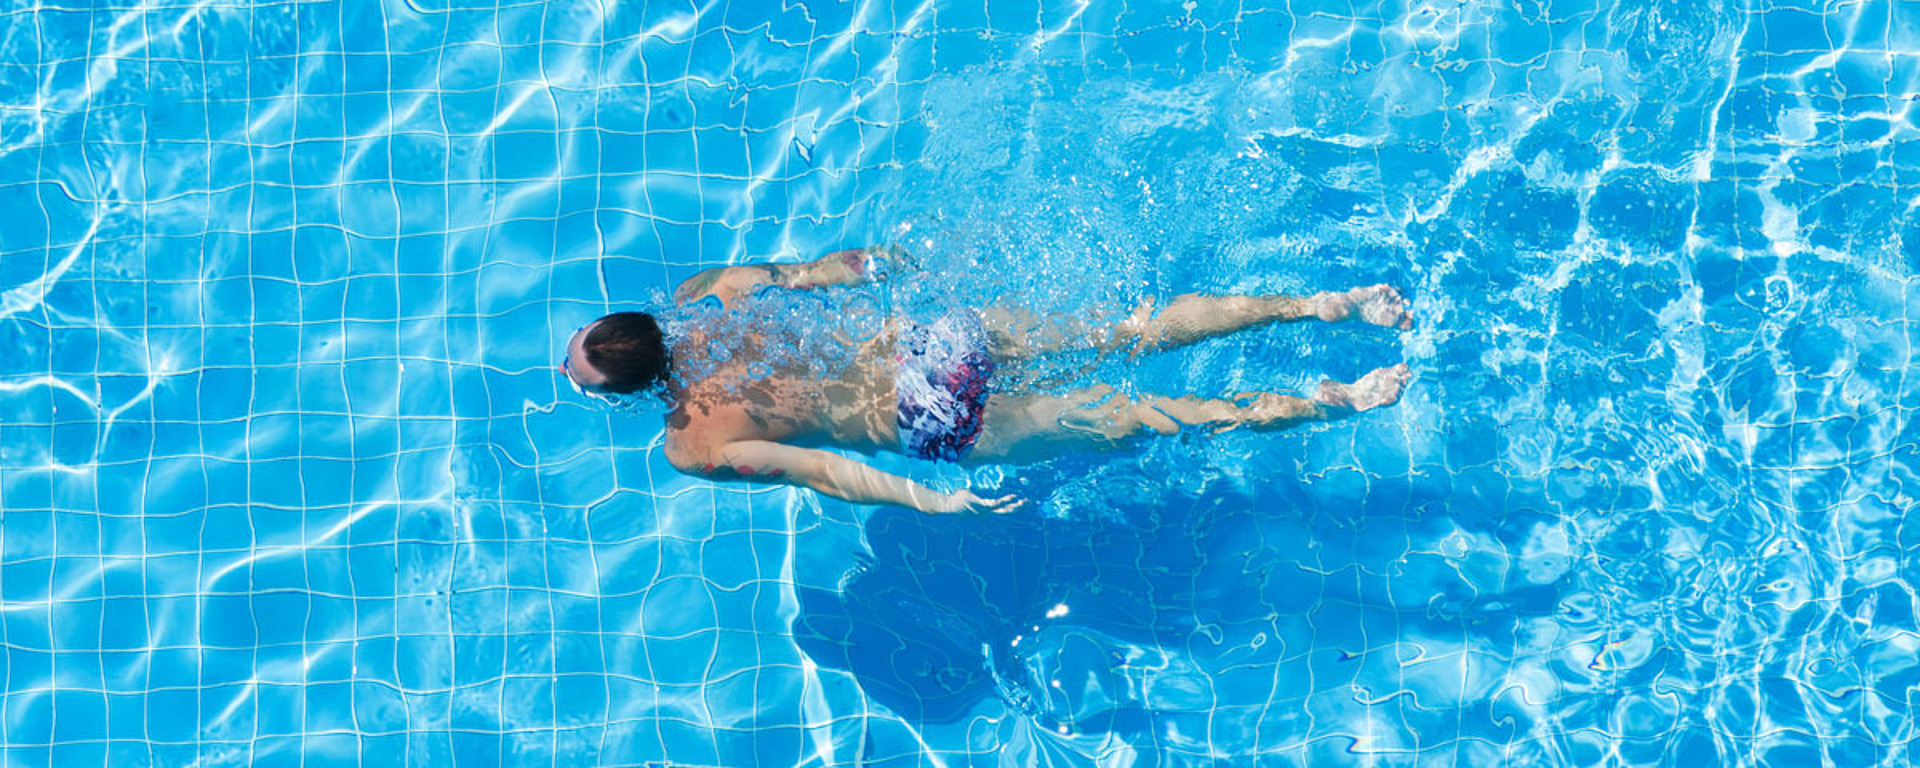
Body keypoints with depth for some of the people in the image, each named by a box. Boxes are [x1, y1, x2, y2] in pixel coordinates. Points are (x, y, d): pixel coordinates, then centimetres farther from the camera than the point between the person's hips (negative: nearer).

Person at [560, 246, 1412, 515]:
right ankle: (1322, 304, 7)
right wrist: (888, 260, 27)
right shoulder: (699, 300, 5)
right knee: (1131, 333, 10)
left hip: (931, 421, -6)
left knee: (1124, 419, -1)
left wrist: (927, 500, -20)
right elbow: (808, 268, 13)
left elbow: (815, 468, -20)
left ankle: (1340, 400, 1)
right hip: (927, 335, 6)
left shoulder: (694, 449, -12)